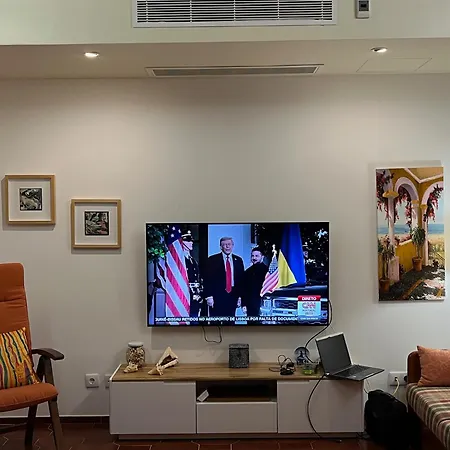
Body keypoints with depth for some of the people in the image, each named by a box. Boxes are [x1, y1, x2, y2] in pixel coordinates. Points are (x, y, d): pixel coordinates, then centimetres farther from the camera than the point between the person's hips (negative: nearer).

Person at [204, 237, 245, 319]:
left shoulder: (238, 260, 11)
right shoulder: (213, 260, 0)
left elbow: (241, 279, 12)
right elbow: (208, 279, -3)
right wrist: (209, 296, -10)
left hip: (232, 297, 3)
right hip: (217, 297, -3)